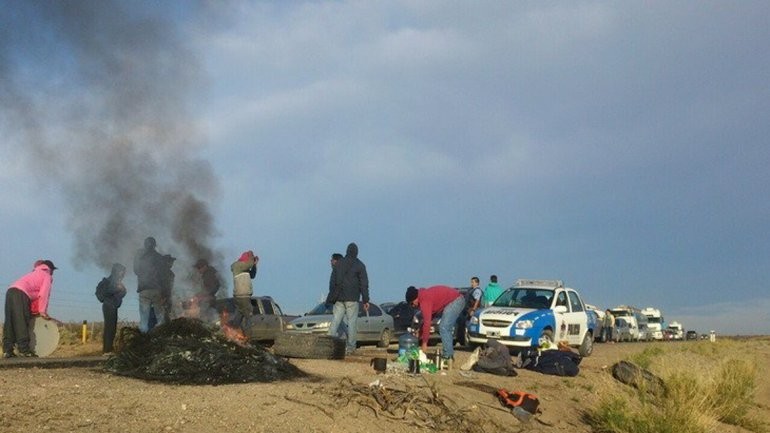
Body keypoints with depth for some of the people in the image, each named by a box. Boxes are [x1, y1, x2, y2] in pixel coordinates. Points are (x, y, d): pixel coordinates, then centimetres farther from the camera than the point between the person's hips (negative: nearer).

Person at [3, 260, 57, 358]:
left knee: (9, 323, 5)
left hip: (10, 290, 8)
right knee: (22, 323, -10)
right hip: (20, 293, -8)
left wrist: (35, 310, 24)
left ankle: (7, 350, 3)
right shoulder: (47, 276, 12)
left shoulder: (34, 274, 35)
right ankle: (24, 349, -13)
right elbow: (44, 294, 0)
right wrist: (42, 311, 2)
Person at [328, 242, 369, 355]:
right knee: (352, 322, -1)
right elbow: (364, 284, -3)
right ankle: (350, 347, -3)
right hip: (352, 299, -3)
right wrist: (366, 300, -2)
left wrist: (331, 299, 15)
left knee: (335, 321, 5)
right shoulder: (359, 265, 0)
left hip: (339, 298, 3)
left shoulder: (338, 264, 11)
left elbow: (332, 282, 12)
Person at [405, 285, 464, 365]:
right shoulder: (425, 295, 12)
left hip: (455, 301, -11)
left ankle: (448, 357, -12)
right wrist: (420, 333, 20)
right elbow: (427, 318, 20)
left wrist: (424, 343, -14)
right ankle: (450, 355, 18)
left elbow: (427, 321, -19)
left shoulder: (424, 300, -18)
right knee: (447, 328, 15)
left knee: (443, 328, -12)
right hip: (457, 300, 11)